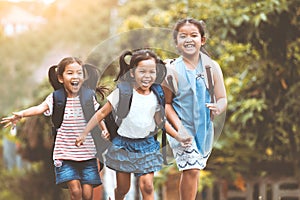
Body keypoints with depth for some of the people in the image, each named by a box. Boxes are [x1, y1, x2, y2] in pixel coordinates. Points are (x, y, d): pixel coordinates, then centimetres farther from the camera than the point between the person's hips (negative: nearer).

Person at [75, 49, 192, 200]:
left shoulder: (155, 97, 2)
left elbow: (160, 121, 15)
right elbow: (102, 114, -4)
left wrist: (178, 137, 8)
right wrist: (84, 134, -6)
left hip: (147, 146, 2)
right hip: (123, 145, -2)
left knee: (147, 186, -8)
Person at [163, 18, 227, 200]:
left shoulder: (211, 67, -2)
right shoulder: (173, 71, -10)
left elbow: (223, 99, 0)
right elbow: (167, 103, -6)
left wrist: (218, 108, -24)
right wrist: (179, 127, -18)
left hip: (205, 129, 4)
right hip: (182, 129, -4)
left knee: (193, 170, 16)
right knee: (191, 169, -14)